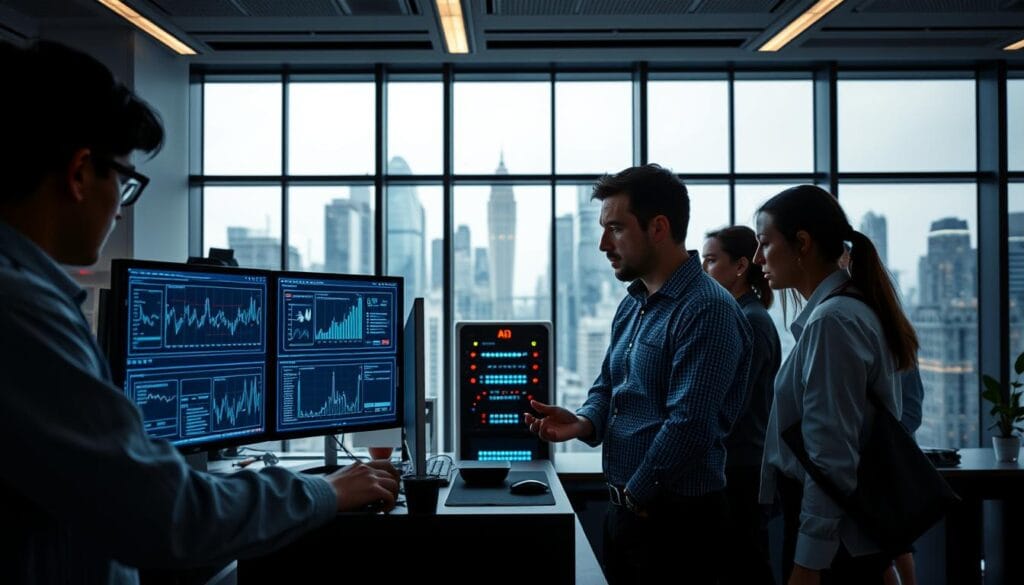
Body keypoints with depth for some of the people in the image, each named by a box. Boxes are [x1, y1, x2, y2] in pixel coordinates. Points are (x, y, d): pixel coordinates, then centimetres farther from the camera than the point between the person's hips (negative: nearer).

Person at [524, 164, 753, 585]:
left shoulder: (707, 310, -20)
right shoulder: (632, 305, 10)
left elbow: (688, 426, -24)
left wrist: (637, 495, -12)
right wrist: (583, 423, -5)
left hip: (675, 517, -8)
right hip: (625, 508, 8)